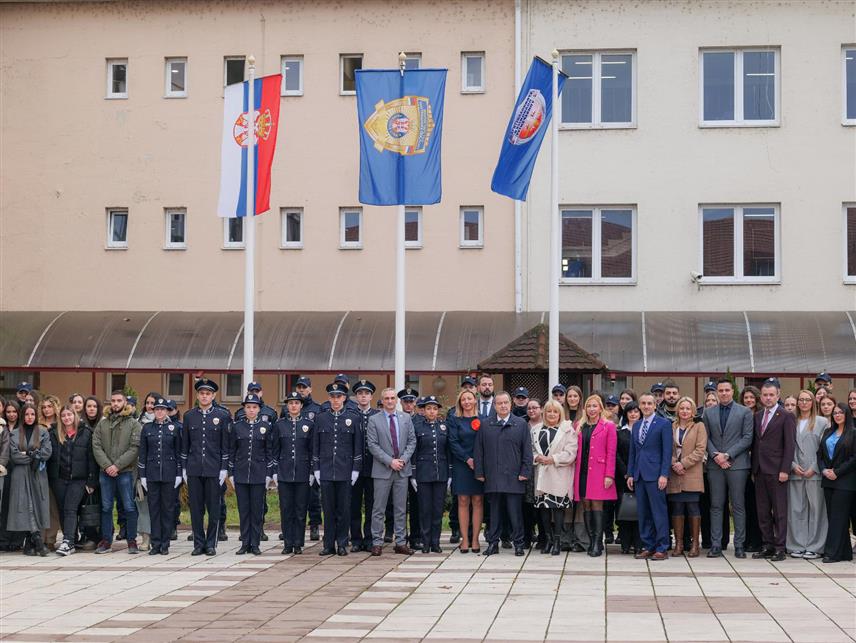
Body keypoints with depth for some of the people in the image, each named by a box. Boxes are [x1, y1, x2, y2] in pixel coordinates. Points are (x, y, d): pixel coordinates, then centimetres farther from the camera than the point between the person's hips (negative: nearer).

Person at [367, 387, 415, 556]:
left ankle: (401, 542, 11)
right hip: (382, 470, -3)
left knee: (401, 508, 7)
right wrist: (390, 461, -14)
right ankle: (377, 543, 5)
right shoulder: (374, 420, -1)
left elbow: (412, 441, 8)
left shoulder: (406, 418, 9)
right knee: (379, 509, 0)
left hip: (402, 469, 3)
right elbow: (372, 445, -6)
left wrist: (404, 459, -7)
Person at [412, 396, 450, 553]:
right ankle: (426, 543, 8)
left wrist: (449, 474, 5)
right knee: (425, 509, 1)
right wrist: (413, 475, -4)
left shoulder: (444, 426, 8)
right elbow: (413, 452, 0)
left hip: (441, 473, 2)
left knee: (438, 509, 4)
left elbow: (448, 451, 9)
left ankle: (435, 542, 10)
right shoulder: (417, 426, 0)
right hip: (423, 473, -2)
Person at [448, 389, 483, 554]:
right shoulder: (454, 420, 4)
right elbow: (453, 443, -3)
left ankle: (475, 539, 3)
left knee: (478, 501, 0)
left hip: (479, 465, 1)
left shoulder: (482, 420, 8)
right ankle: (465, 540, 1)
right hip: (461, 465, -1)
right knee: (463, 502, -1)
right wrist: (467, 459, -12)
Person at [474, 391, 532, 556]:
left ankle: (518, 544, 8)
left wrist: (525, 472, -3)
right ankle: (493, 543, 13)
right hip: (492, 478, 2)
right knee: (495, 512, 7)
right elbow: (478, 450, 9)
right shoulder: (485, 425, 9)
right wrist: (479, 472, 3)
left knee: (515, 512, 1)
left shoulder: (521, 424, 5)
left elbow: (527, 450, 4)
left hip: (514, 478, -2)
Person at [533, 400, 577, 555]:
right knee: (543, 506, 4)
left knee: (558, 506, -6)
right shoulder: (536, 429, 14)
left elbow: (570, 453, -8)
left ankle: (557, 541, -2)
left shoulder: (567, 430, 0)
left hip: (559, 475, -4)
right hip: (541, 474, 4)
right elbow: (531, 448, 13)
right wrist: (536, 457, -8)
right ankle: (548, 539, 14)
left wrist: (553, 459, -15)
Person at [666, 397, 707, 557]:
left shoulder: (699, 426, 4)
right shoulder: (671, 427, 12)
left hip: (692, 474, -3)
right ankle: (678, 543, 7)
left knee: (693, 508, -3)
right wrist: (674, 464, -9)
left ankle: (695, 543, 2)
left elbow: (700, 450, -4)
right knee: (677, 508, 2)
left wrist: (683, 463, -11)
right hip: (675, 474, 3)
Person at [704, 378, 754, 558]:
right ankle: (716, 545, 5)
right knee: (716, 506, 3)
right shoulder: (708, 413, 11)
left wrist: (728, 455, -11)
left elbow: (747, 438, -3)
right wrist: (715, 455, -9)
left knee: (738, 506, 0)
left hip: (737, 464, -2)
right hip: (715, 464, 2)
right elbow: (706, 438, 8)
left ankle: (739, 545, 4)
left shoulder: (745, 412, 3)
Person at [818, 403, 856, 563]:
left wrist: (837, 472, -13)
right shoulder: (828, 432, 14)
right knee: (832, 515, 5)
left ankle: (832, 552, -7)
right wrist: (824, 470, -3)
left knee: (838, 516, -7)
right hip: (828, 480, 6)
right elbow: (820, 453, 14)